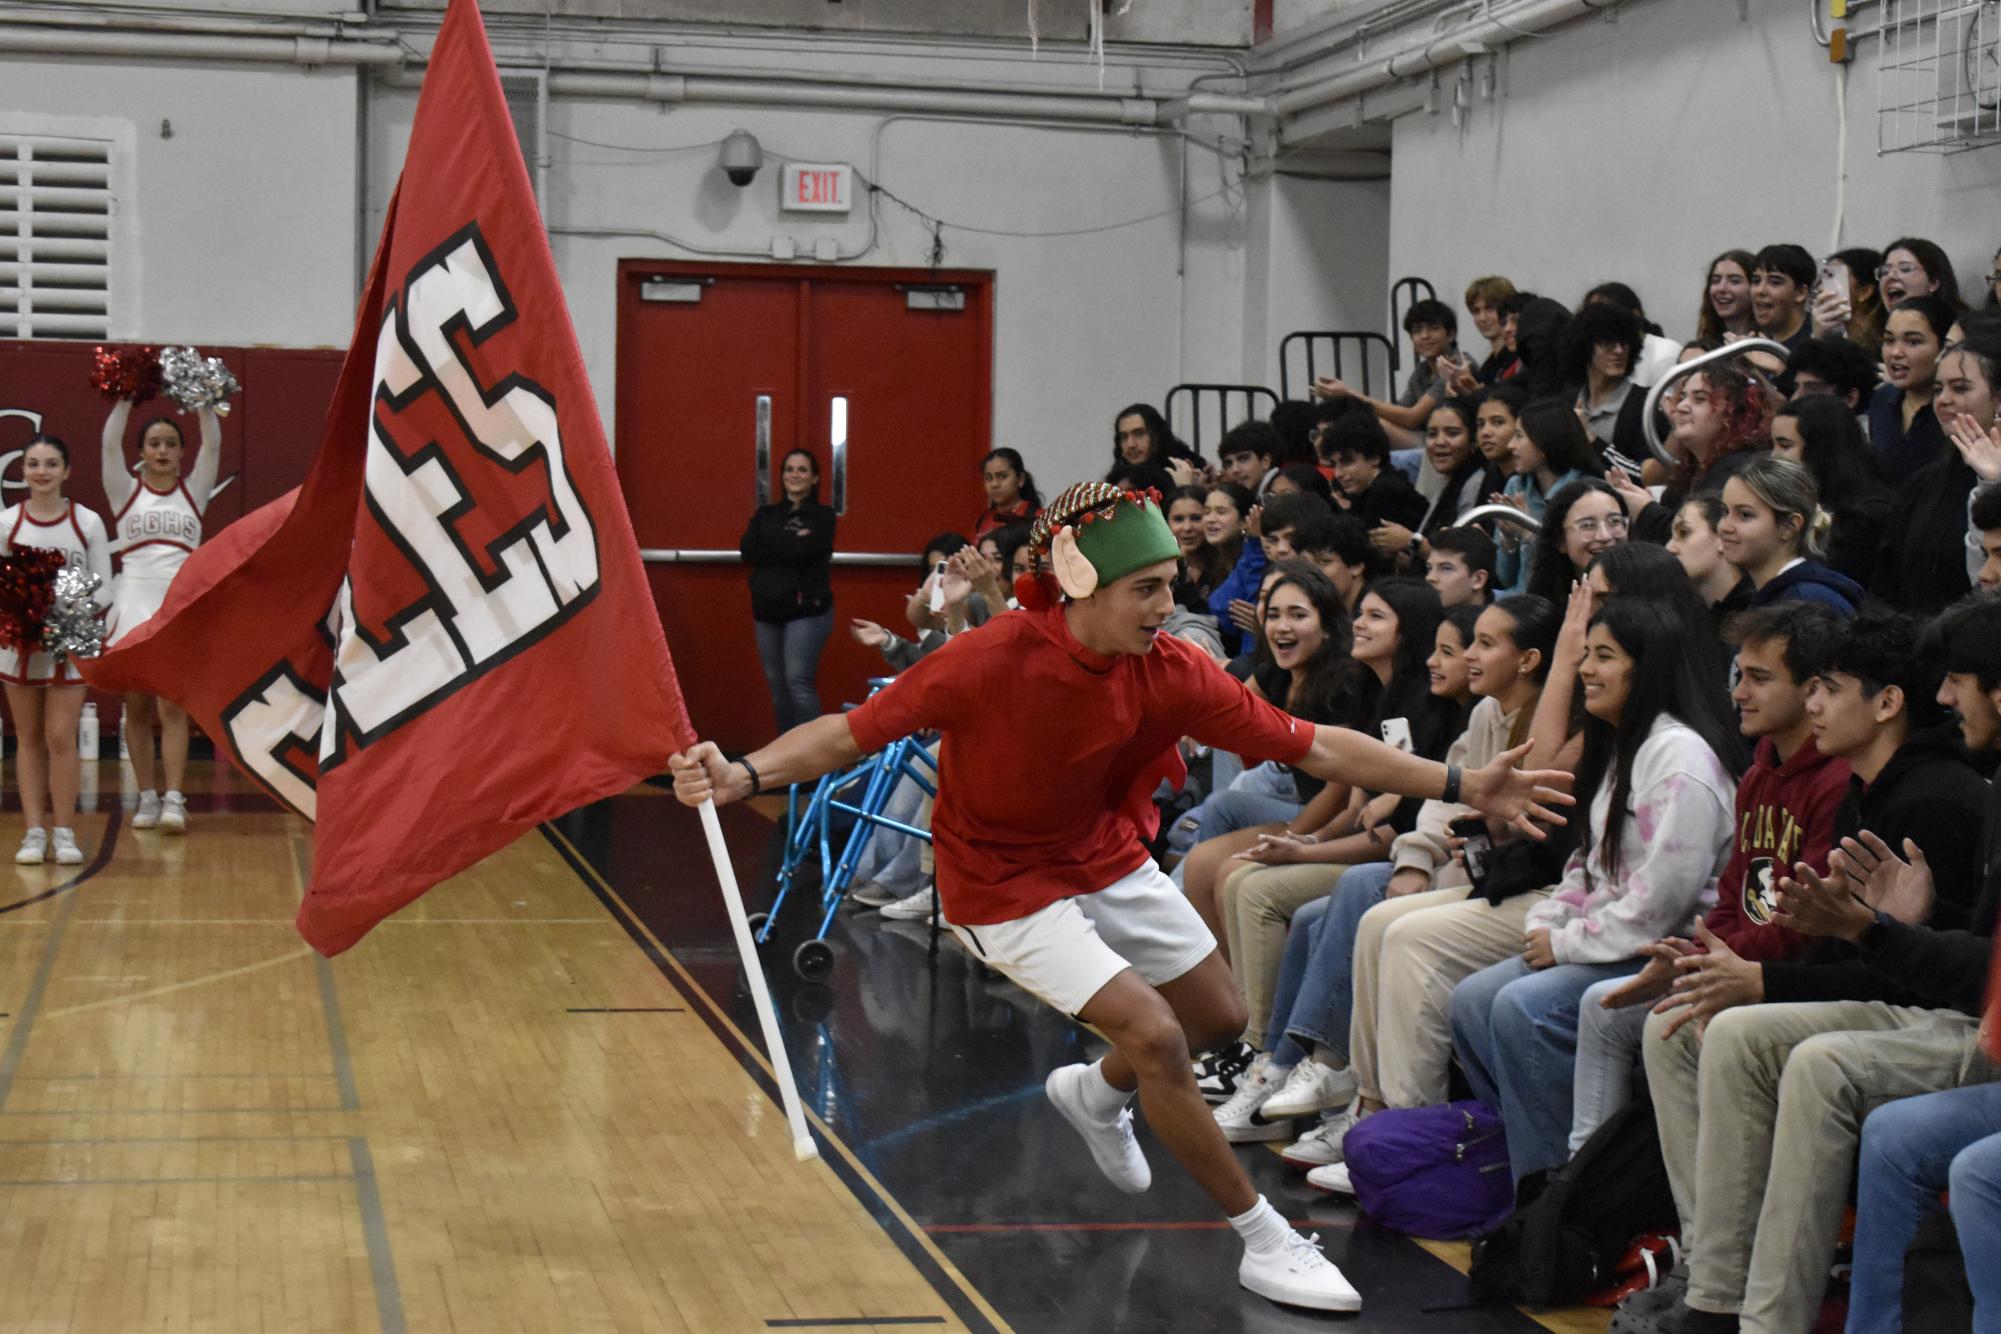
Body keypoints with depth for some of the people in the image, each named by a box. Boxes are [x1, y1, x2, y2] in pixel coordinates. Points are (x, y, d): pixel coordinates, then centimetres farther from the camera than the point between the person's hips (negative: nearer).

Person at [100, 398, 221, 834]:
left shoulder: (193, 492, 11)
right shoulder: (126, 491, 9)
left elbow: (212, 444, -1)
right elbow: (110, 443, -5)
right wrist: (125, 398, -12)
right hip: (134, 601, 1)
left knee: (172, 706, -8)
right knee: (137, 708, 3)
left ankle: (174, 799, -14)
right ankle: (148, 797, 10)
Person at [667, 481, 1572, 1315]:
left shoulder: (1170, 672, -17)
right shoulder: (989, 661, -29)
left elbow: (1313, 746, -15)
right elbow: (853, 732, -25)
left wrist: (1462, 786, -19)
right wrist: (742, 775, -41)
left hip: (1109, 861, 6)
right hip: (1005, 886, -6)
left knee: (1219, 1018, 14)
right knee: (1155, 1037, -17)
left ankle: (1095, 1095, 47)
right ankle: (1266, 1244, -1)